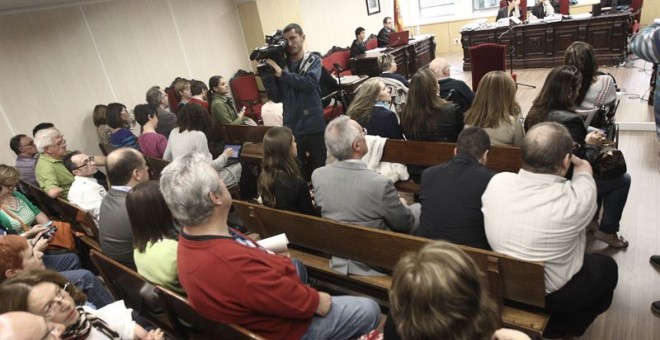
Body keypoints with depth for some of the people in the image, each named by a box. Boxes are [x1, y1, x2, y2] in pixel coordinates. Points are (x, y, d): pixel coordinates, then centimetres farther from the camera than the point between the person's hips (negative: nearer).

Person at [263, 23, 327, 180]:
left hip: (314, 125, -1)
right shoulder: (280, 64, 7)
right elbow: (276, 97, 2)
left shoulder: (314, 60, 3)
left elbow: (309, 83, -16)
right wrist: (267, 74, -8)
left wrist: (281, 74, -17)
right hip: (292, 127, 2)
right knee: (298, 171, 8)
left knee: (321, 167, 6)